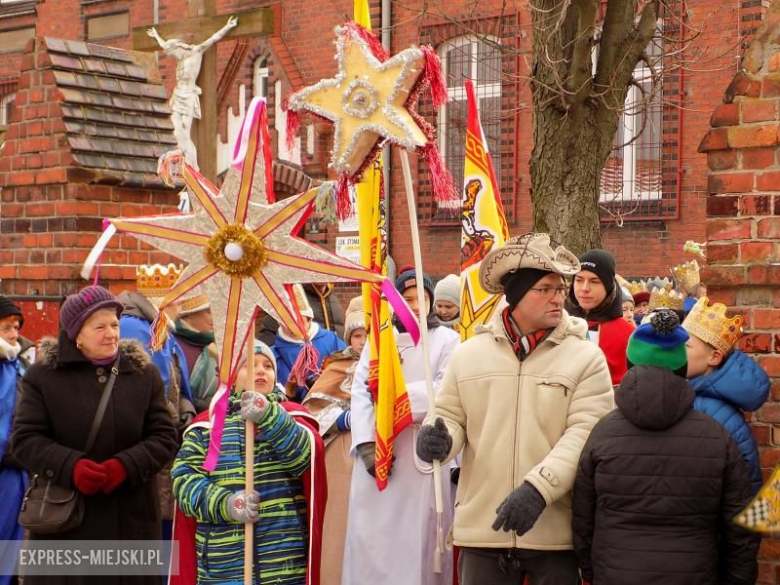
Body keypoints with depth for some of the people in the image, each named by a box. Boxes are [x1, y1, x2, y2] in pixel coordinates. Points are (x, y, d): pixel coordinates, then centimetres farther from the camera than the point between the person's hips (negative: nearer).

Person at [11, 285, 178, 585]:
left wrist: (127, 465, -16)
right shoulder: (43, 374, -1)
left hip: (130, 518, 2)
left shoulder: (144, 372, 5)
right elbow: (25, 439, -4)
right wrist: (70, 466, -20)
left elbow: (164, 436, 3)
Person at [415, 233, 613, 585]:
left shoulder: (586, 357, -2)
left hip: (555, 532, -2)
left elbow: (586, 434, -10)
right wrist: (439, 437, -12)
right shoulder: (468, 354, 7)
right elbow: (451, 417, 12)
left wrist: (538, 489, -22)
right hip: (483, 529, 2)